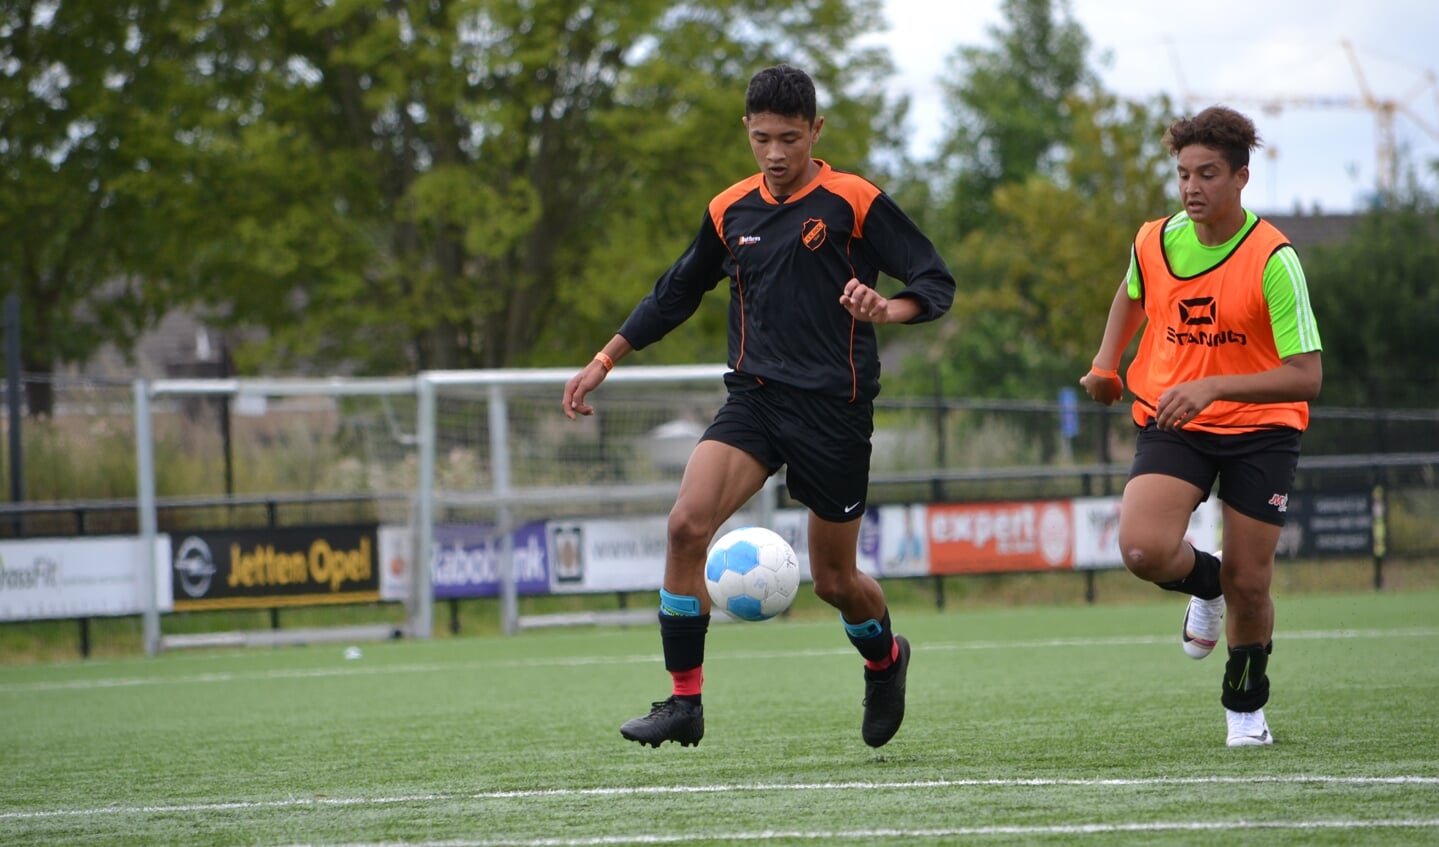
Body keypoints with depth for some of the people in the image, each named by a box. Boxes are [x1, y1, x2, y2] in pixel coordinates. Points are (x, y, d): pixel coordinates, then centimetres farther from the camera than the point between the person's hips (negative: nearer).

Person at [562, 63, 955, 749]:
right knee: (686, 524, -20)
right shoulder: (730, 211, 8)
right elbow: (677, 292, 23)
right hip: (753, 398, 3)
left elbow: (936, 283, -5)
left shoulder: (852, 202, -5)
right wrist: (605, 361, 21)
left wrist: (886, 309, -26)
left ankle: (885, 659, 41)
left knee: (834, 578, 6)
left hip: (834, 409, -3)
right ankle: (684, 702, -14)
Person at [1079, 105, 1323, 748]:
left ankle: (1246, 704, 29)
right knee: (1143, 550, -22)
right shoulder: (1154, 242, -4)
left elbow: (1306, 376, -23)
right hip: (1171, 425, 3)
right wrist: (1105, 364, 11)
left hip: (1259, 428, -3)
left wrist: (1212, 387, -33)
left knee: (1248, 584, -1)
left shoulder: (1273, 259, -18)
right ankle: (1204, 582, 15)